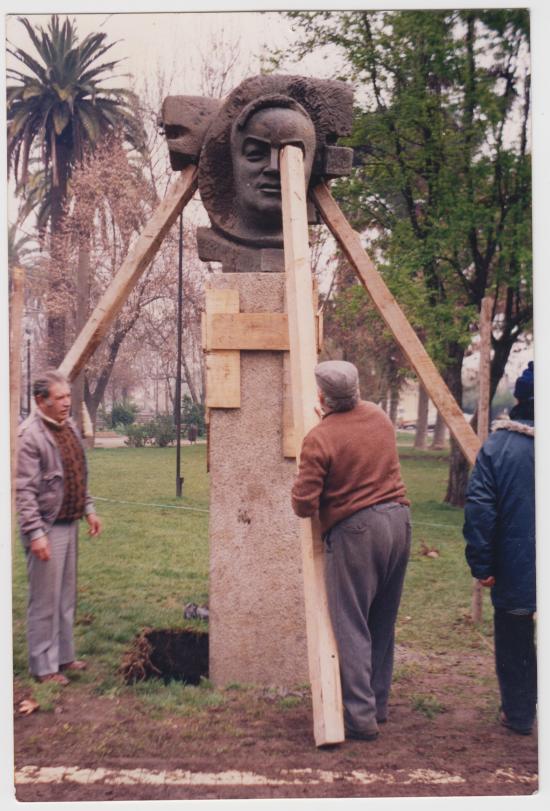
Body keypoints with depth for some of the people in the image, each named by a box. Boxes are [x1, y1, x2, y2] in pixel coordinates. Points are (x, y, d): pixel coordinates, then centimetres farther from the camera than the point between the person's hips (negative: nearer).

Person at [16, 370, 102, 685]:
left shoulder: (70, 427, 9)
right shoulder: (30, 435, -18)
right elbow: (25, 491, -20)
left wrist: (89, 509, 17)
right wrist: (35, 533, -23)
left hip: (69, 524, 8)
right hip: (47, 528, -8)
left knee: (66, 597, 17)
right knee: (45, 600, 0)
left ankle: (64, 656, 30)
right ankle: (44, 666, 12)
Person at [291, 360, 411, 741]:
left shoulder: (320, 438, -14)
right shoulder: (379, 416, 6)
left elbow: (304, 504, -16)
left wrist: (302, 486, 6)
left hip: (354, 529, -7)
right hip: (399, 521, 7)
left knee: (351, 627, 3)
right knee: (383, 623, 17)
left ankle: (362, 716, 4)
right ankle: (378, 704, 29)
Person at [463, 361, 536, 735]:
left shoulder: (497, 445, -8)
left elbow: (479, 508, -11)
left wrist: (481, 564, -5)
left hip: (514, 571, -1)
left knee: (514, 644, 13)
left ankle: (518, 714, 24)